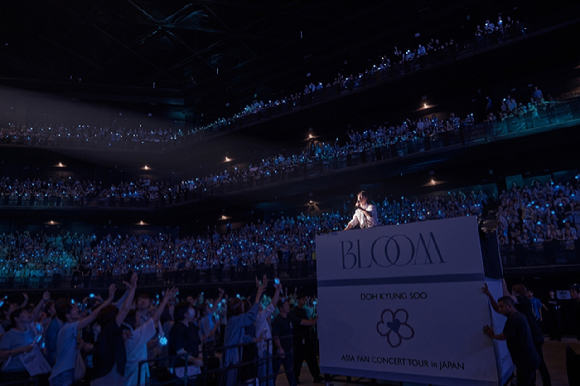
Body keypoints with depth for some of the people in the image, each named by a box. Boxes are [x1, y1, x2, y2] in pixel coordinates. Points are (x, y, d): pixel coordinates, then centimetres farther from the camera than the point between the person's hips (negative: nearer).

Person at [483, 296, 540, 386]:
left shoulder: (513, 318, -20)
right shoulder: (520, 316, 10)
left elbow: (504, 336, -16)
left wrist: (492, 336, -1)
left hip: (525, 361, -10)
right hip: (531, 359, 10)